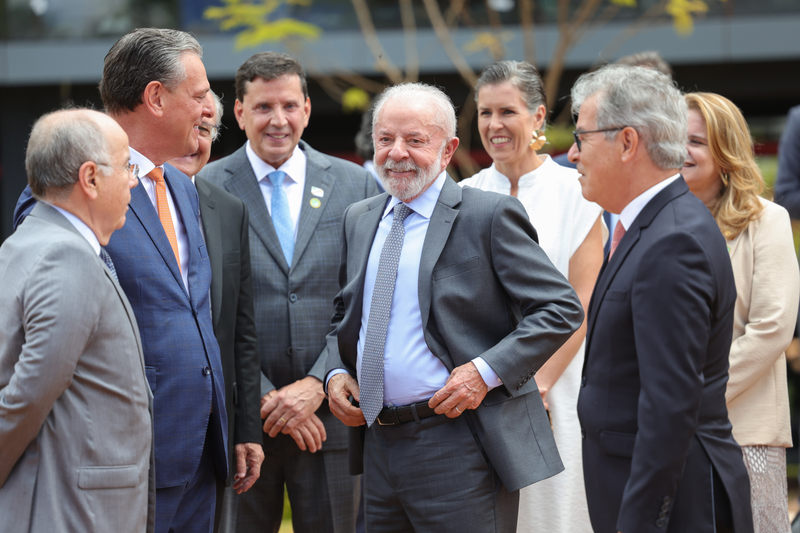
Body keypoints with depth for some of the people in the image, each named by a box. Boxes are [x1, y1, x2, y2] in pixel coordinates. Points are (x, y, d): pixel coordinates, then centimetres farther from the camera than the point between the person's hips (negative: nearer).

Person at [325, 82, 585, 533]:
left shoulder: (490, 215, -6)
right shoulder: (359, 220, 14)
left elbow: (562, 309, -9)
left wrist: (487, 370, -18)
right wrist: (337, 372, 6)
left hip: (458, 444, -6)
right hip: (380, 443, 6)